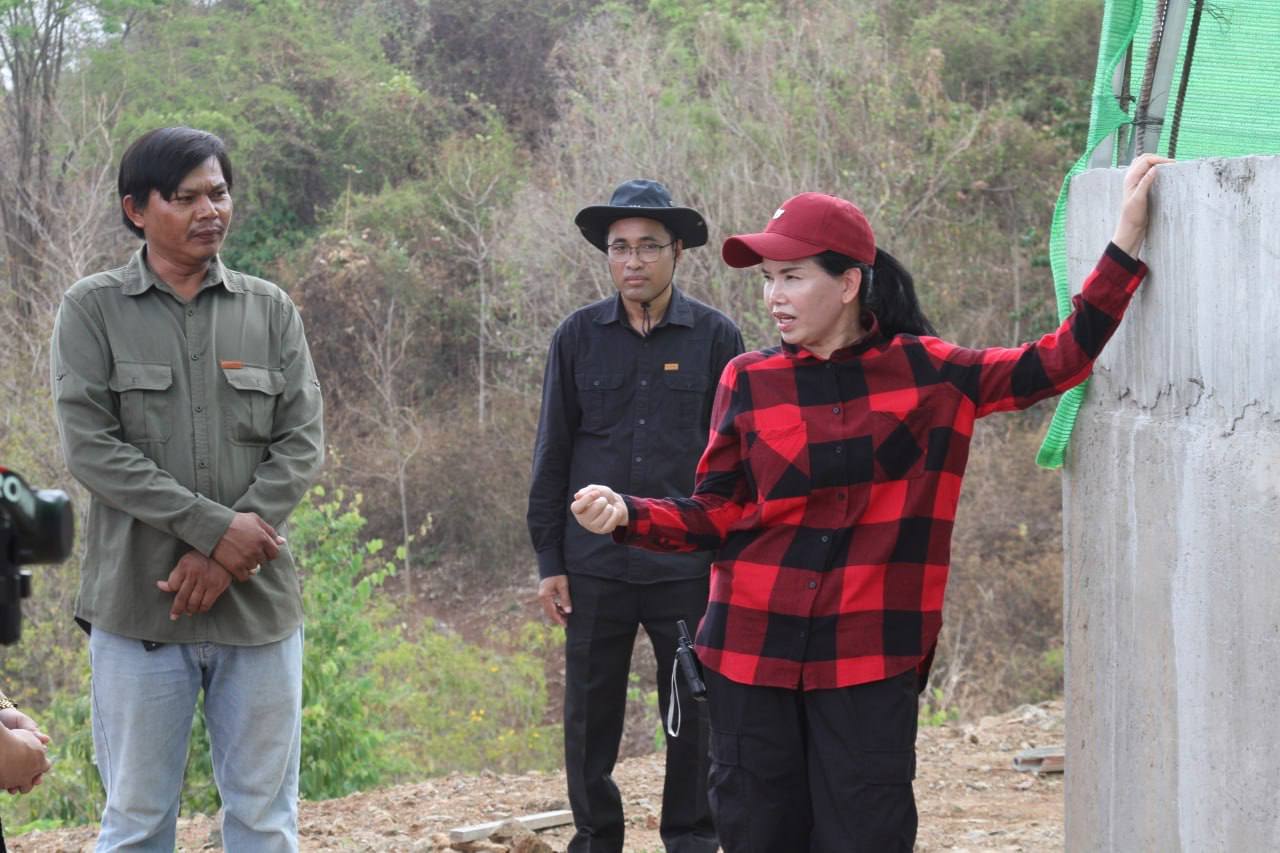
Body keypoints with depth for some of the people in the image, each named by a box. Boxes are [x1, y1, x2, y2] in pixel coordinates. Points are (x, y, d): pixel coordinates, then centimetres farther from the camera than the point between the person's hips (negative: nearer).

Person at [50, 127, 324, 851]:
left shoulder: (271, 311, 9)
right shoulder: (92, 311, 1)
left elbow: (301, 444, 2)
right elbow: (90, 447, -8)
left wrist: (224, 559, -11)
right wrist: (213, 526, -15)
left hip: (259, 600, 3)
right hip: (138, 605, -2)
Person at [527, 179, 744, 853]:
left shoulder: (715, 337, 2)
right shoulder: (578, 337, 5)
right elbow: (552, 456, 8)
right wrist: (549, 560, 4)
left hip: (688, 565, -1)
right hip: (596, 563, 1)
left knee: (695, 715, 5)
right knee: (590, 716, 6)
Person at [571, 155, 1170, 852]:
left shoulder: (926, 373, 3)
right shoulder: (749, 382, 5)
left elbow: (1058, 362, 5)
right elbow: (714, 517, 7)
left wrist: (1126, 239, 2)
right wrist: (627, 513, -11)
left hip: (871, 663, -1)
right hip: (753, 652, 1)